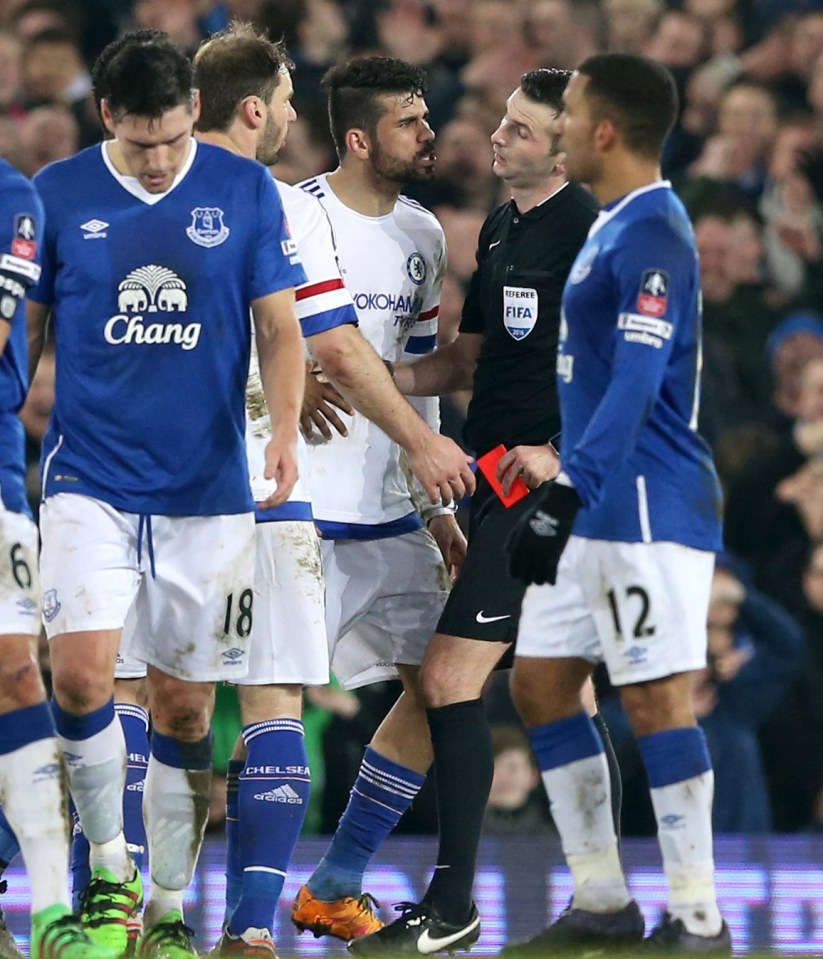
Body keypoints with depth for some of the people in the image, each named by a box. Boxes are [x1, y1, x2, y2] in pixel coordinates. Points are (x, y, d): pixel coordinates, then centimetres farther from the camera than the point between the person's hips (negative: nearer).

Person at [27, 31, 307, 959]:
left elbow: (279, 327, 4)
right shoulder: (57, 195, 0)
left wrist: (285, 428, -12)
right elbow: (23, 332, 10)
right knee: (80, 675, -18)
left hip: (207, 490, 1)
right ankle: (108, 866, 2)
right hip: (90, 485, -1)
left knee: (184, 709, 5)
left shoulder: (245, 191, 0)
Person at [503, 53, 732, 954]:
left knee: (655, 699, -8)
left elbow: (635, 388, -23)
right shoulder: (611, 229, 16)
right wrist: (559, 487, 27)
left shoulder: (650, 235, -15)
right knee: (539, 683, 10)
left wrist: (564, 504, -27)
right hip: (596, 509, 10)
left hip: (647, 509, -10)